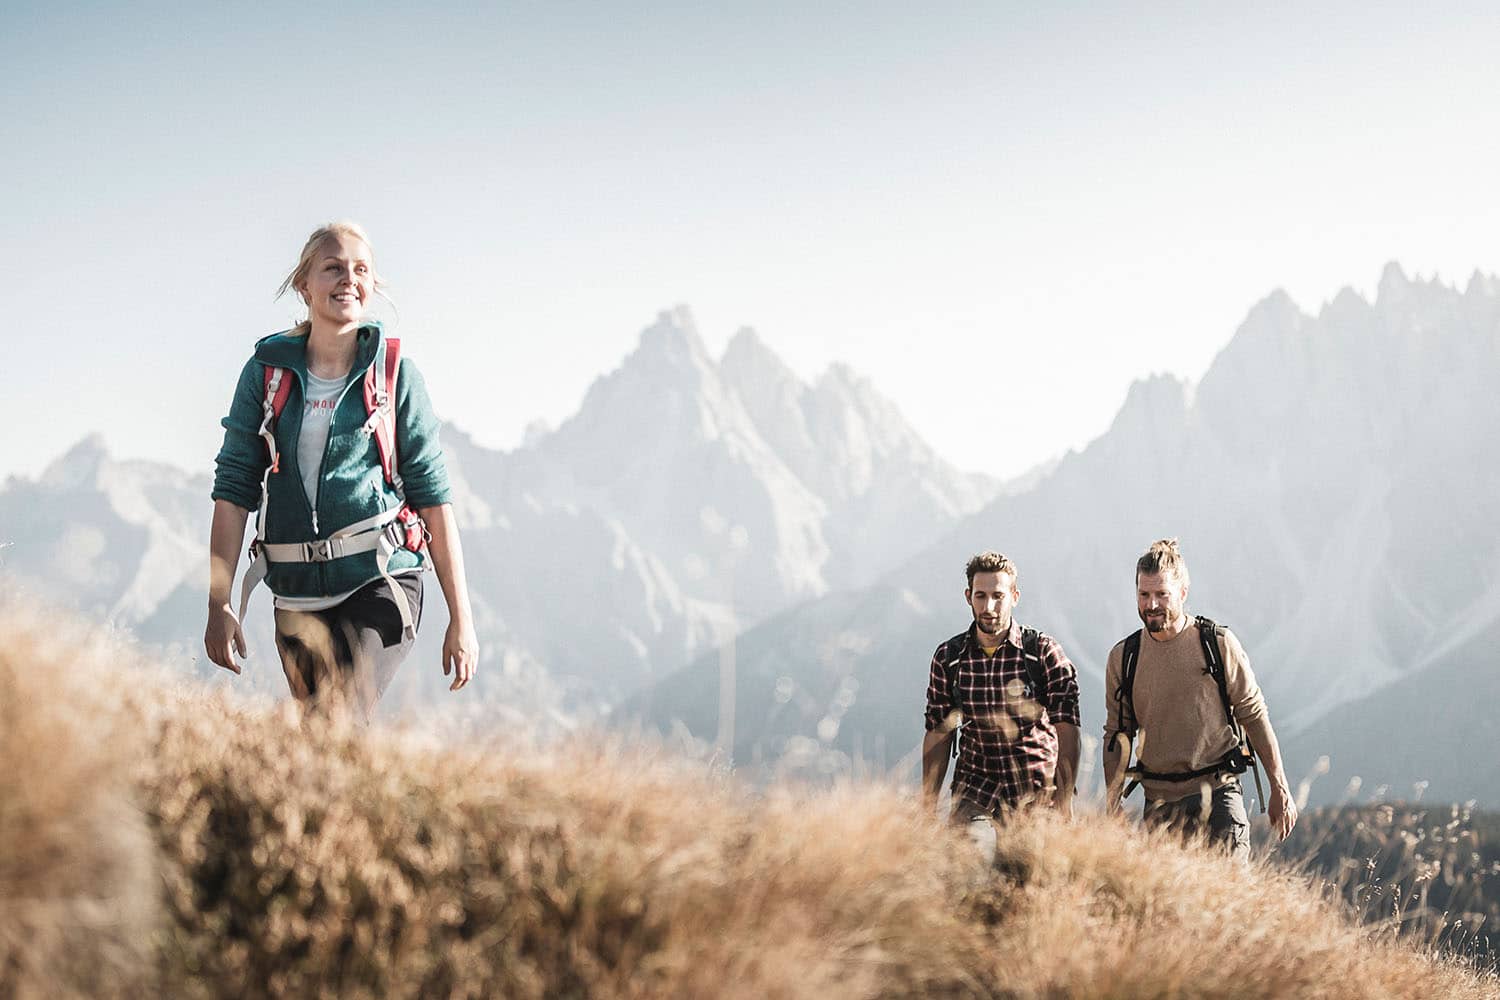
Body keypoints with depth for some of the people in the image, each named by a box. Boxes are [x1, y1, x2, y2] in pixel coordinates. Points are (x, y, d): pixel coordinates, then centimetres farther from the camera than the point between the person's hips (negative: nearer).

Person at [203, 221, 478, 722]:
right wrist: (218, 605, -3)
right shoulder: (267, 372, 6)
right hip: (297, 595, 3)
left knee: (337, 724, -23)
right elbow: (234, 489, 4)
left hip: (379, 584, -3)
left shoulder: (395, 375, 1)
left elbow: (433, 496, 1)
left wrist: (461, 620, -2)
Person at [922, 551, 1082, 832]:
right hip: (974, 784, 1)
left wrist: (1065, 802, -20)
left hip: (1036, 787, -1)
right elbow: (938, 735, 8)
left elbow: (1066, 730, -10)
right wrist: (927, 806, 2)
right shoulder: (947, 658, 2)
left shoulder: (1045, 653, -6)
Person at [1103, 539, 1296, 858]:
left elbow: (1255, 717, 3)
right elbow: (1118, 735, 12)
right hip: (1160, 802, 3)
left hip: (1218, 794, -2)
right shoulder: (1122, 658, 5)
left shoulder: (1219, 644, -1)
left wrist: (1280, 789, 2)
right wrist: (1113, 806, 5)